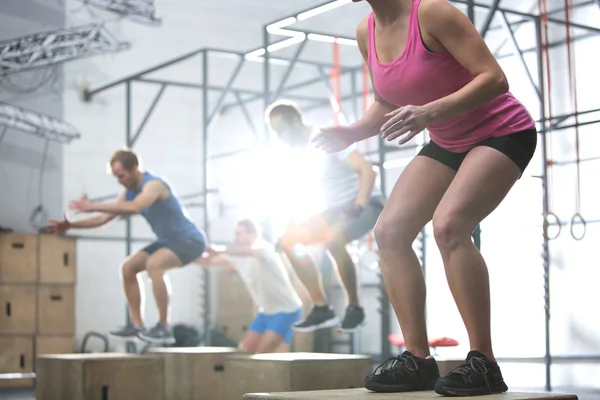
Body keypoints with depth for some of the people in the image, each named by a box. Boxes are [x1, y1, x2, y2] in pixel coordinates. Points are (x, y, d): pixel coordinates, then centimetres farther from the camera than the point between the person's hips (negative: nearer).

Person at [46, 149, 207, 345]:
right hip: (169, 240, 10)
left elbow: (135, 207, -42)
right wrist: (70, 225, -3)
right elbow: (103, 218, 7)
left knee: (153, 264, -33)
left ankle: (164, 327, -26)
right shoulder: (129, 193, 5)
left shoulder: (153, 184, -23)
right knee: (128, 267, 5)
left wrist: (93, 206, -42)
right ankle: (136, 325, 8)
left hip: (189, 239, -10)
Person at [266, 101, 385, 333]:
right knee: (289, 239, -5)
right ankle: (322, 309, -5)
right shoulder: (300, 152, 7)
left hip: (366, 205, -9)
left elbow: (367, 169, -25)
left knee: (332, 238, -37)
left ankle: (354, 307, -19)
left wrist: (357, 207, -34)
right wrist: (291, 225, 5)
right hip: (337, 209, 9)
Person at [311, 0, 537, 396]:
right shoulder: (367, 32, 0)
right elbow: (388, 104, 12)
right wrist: (350, 133, -7)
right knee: (390, 231, -4)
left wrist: (429, 113, -38)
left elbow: (494, 78, -26)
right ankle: (418, 359, -2)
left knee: (448, 225, -29)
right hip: (449, 143, 8)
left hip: (502, 131, -8)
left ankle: (484, 363, -22)